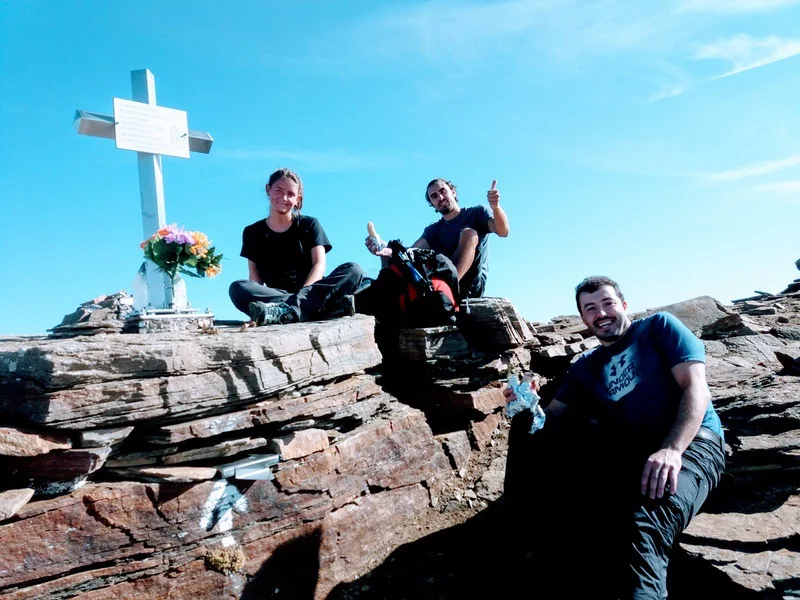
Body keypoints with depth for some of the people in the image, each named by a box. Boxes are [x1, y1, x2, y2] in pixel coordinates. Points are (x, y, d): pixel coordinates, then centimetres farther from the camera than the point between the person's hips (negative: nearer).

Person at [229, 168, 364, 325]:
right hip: (273, 296, 0)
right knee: (237, 288, -29)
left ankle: (282, 310, -43)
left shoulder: (309, 225, 12)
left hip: (313, 293, 1)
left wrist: (302, 294, -21)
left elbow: (319, 265, -1)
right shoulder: (253, 232, 13)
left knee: (353, 270, -25)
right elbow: (255, 277, 5)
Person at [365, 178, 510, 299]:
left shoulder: (477, 213, 10)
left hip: (471, 284, -3)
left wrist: (496, 207, -32)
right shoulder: (433, 230, 19)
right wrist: (389, 252, -23)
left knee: (469, 233, -25)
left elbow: (503, 232, -10)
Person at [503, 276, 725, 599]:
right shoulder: (585, 366, 22)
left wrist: (672, 448, -23)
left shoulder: (659, 327, 9)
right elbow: (552, 416, 15)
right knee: (529, 428, -14)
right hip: (625, 449, 5)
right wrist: (529, 407, -12)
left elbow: (696, 388, -5)